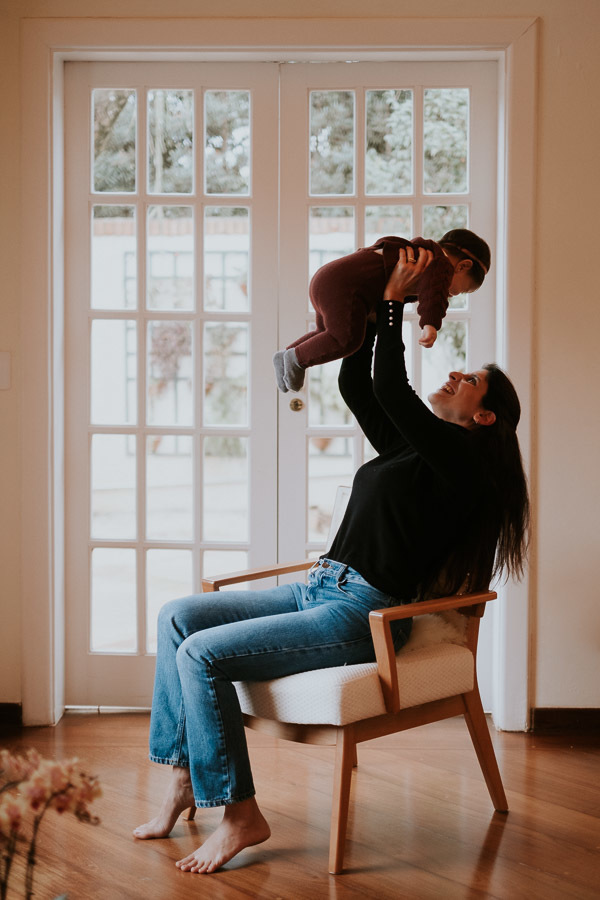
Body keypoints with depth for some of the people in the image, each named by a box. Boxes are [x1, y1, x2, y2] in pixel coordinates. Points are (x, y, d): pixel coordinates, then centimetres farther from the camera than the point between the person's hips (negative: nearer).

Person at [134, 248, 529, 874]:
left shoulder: (461, 460, -10)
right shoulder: (406, 447, 17)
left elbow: (391, 389, -18)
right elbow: (354, 383, 20)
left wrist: (394, 299, -10)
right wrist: (377, 305, 15)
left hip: (360, 616, -9)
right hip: (320, 593, 9)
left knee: (201, 653, -21)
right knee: (177, 617, 0)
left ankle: (240, 814, -11)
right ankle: (184, 777, 1)